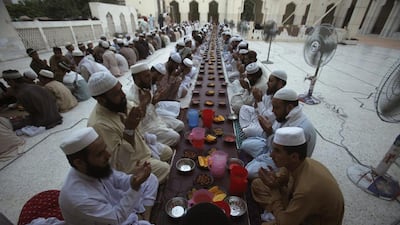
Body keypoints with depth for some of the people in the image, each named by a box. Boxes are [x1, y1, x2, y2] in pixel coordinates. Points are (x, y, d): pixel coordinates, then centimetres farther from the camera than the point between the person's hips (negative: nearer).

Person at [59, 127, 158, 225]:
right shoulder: (78, 198, -35)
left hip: (115, 207, 7)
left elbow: (119, 179, -5)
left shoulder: (97, 168, -17)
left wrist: (135, 178, -25)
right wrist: (134, 188, -37)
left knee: (150, 179, 3)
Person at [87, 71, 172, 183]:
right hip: (127, 165, -8)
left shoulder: (118, 105, -11)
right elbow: (119, 162, -31)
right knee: (164, 169, -9)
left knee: (168, 151, 12)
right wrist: (129, 130, -42)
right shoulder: (99, 125, -35)